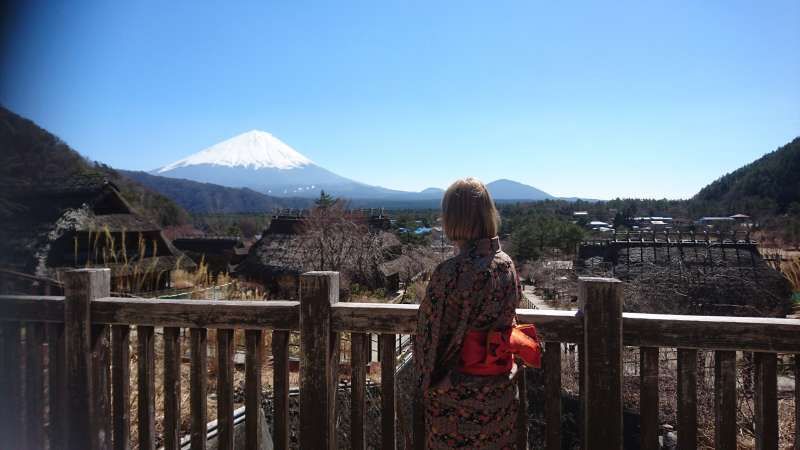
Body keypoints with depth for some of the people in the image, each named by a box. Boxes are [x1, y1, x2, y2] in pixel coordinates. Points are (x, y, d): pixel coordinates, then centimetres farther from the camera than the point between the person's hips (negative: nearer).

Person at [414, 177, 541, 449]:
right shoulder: (507, 264, -6)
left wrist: (426, 381, 3)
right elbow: (509, 318, 6)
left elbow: (431, 333, -14)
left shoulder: (450, 272, -24)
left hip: (456, 395, -5)